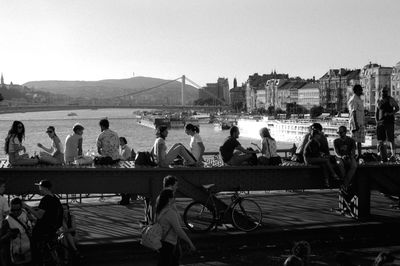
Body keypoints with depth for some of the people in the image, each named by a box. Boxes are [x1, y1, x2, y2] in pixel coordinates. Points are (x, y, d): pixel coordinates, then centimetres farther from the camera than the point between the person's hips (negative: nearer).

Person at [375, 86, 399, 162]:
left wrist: (391, 113, -15)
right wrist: (377, 121, 8)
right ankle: (384, 158, 10)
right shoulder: (378, 101, 13)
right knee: (380, 140, 2)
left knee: (391, 140, -6)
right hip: (380, 122, 5)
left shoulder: (391, 100, -2)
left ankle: (393, 156, 0)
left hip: (389, 121, -5)